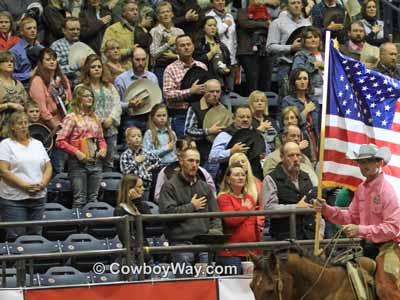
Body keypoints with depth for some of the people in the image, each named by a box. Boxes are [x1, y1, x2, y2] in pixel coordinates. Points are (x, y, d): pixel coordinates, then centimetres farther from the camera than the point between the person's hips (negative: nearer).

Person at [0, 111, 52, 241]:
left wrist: (42, 184, -6)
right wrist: (25, 186, -17)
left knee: (35, 235, 6)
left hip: (38, 197, 5)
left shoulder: (37, 144, 15)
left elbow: (48, 167, 14)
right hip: (14, 199, -5)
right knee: (15, 237, -8)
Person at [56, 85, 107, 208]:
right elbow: (60, 141, -8)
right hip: (78, 163, -5)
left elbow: (101, 139, 24)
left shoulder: (95, 118, 13)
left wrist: (103, 149, 3)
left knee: (93, 198, 7)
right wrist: (76, 152, -16)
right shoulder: (72, 118, -4)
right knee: (80, 199, -5)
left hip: (95, 162, 6)